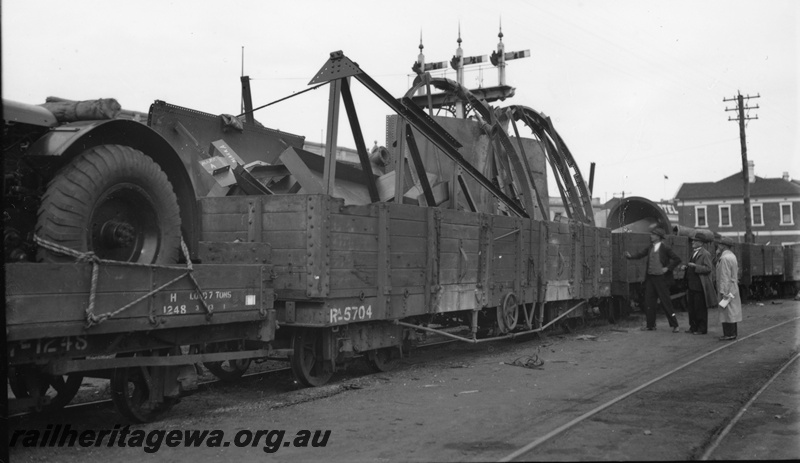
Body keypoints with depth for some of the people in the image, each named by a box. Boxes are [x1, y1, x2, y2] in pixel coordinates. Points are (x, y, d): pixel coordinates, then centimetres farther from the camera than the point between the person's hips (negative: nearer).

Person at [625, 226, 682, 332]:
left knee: (666, 302, -3)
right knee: (649, 302, 8)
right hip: (650, 278, 6)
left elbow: (677, 259, -9)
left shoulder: (665, 248, -8)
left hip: (661, 278, -6)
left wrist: (667, 268, -14)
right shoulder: (650, 247, 9)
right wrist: (630, 256, -13)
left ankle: (675, 326, 5)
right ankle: (650, 325, 19)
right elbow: (641, 254, 4)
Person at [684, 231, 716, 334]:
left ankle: (702, 329, 6)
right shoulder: (694, 253, 17)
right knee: (692, 307, 11)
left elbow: (708, 268, -18)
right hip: (692, 285, 9)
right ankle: (693, 327, 19)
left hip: (700, 286, -9)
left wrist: (695, 266, -23)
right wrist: (687, 267, 8)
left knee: (700, 308, -2)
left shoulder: (705, 254, -11)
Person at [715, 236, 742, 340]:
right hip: (733, 289, 10)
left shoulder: (724, 258, -18)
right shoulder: (732, 256, 14)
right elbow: (735, 274, 18)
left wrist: (724, 292, -21)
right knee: (732, 311, 14)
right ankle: (733, 332, 20)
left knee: (727, 311, -6)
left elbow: (725, 276, -21)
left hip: (727, 289, -10)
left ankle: (729, 334, -3)